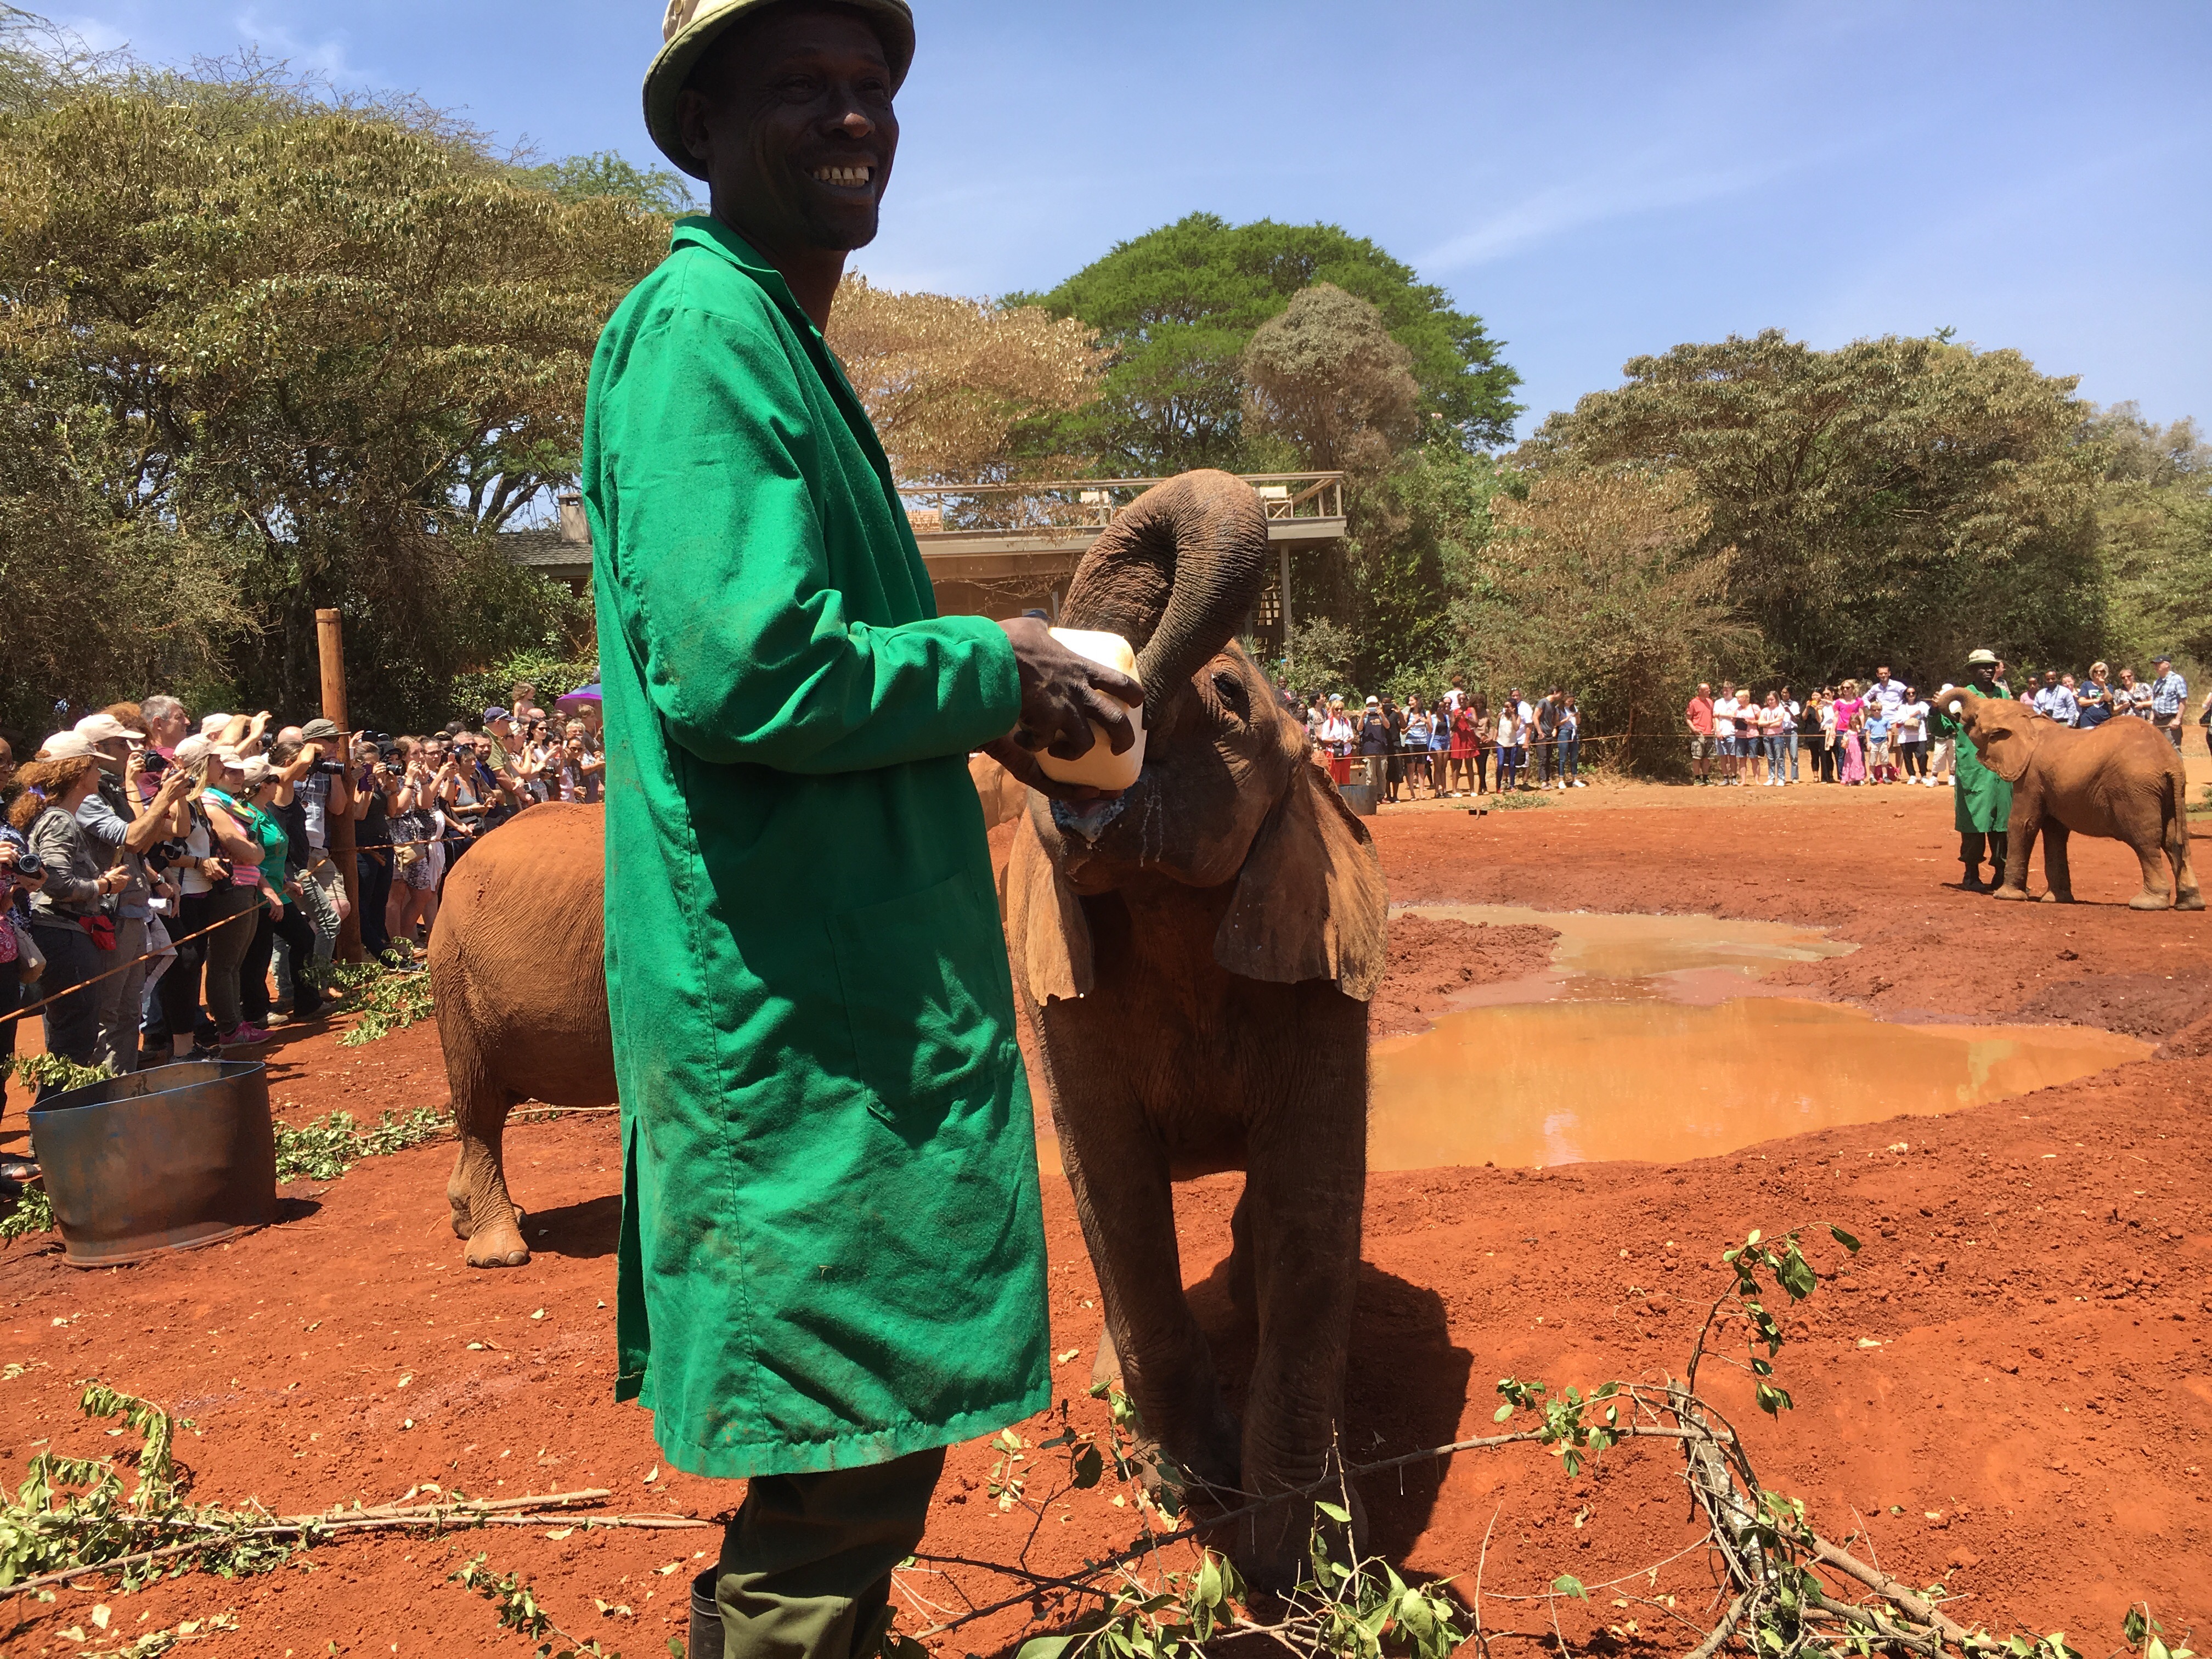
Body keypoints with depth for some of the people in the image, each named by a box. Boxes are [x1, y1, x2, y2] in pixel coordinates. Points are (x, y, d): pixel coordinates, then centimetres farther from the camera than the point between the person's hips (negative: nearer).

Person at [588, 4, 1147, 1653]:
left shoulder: (779, 340, 19)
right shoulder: (702, 329, -13)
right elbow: (741, 671, -26)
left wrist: (989, 712, 11)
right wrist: (989, 668, -12)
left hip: (849, 980, 10)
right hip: (802, 1009, -10)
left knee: (857, 1451, 22)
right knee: (853, 1449, 2)